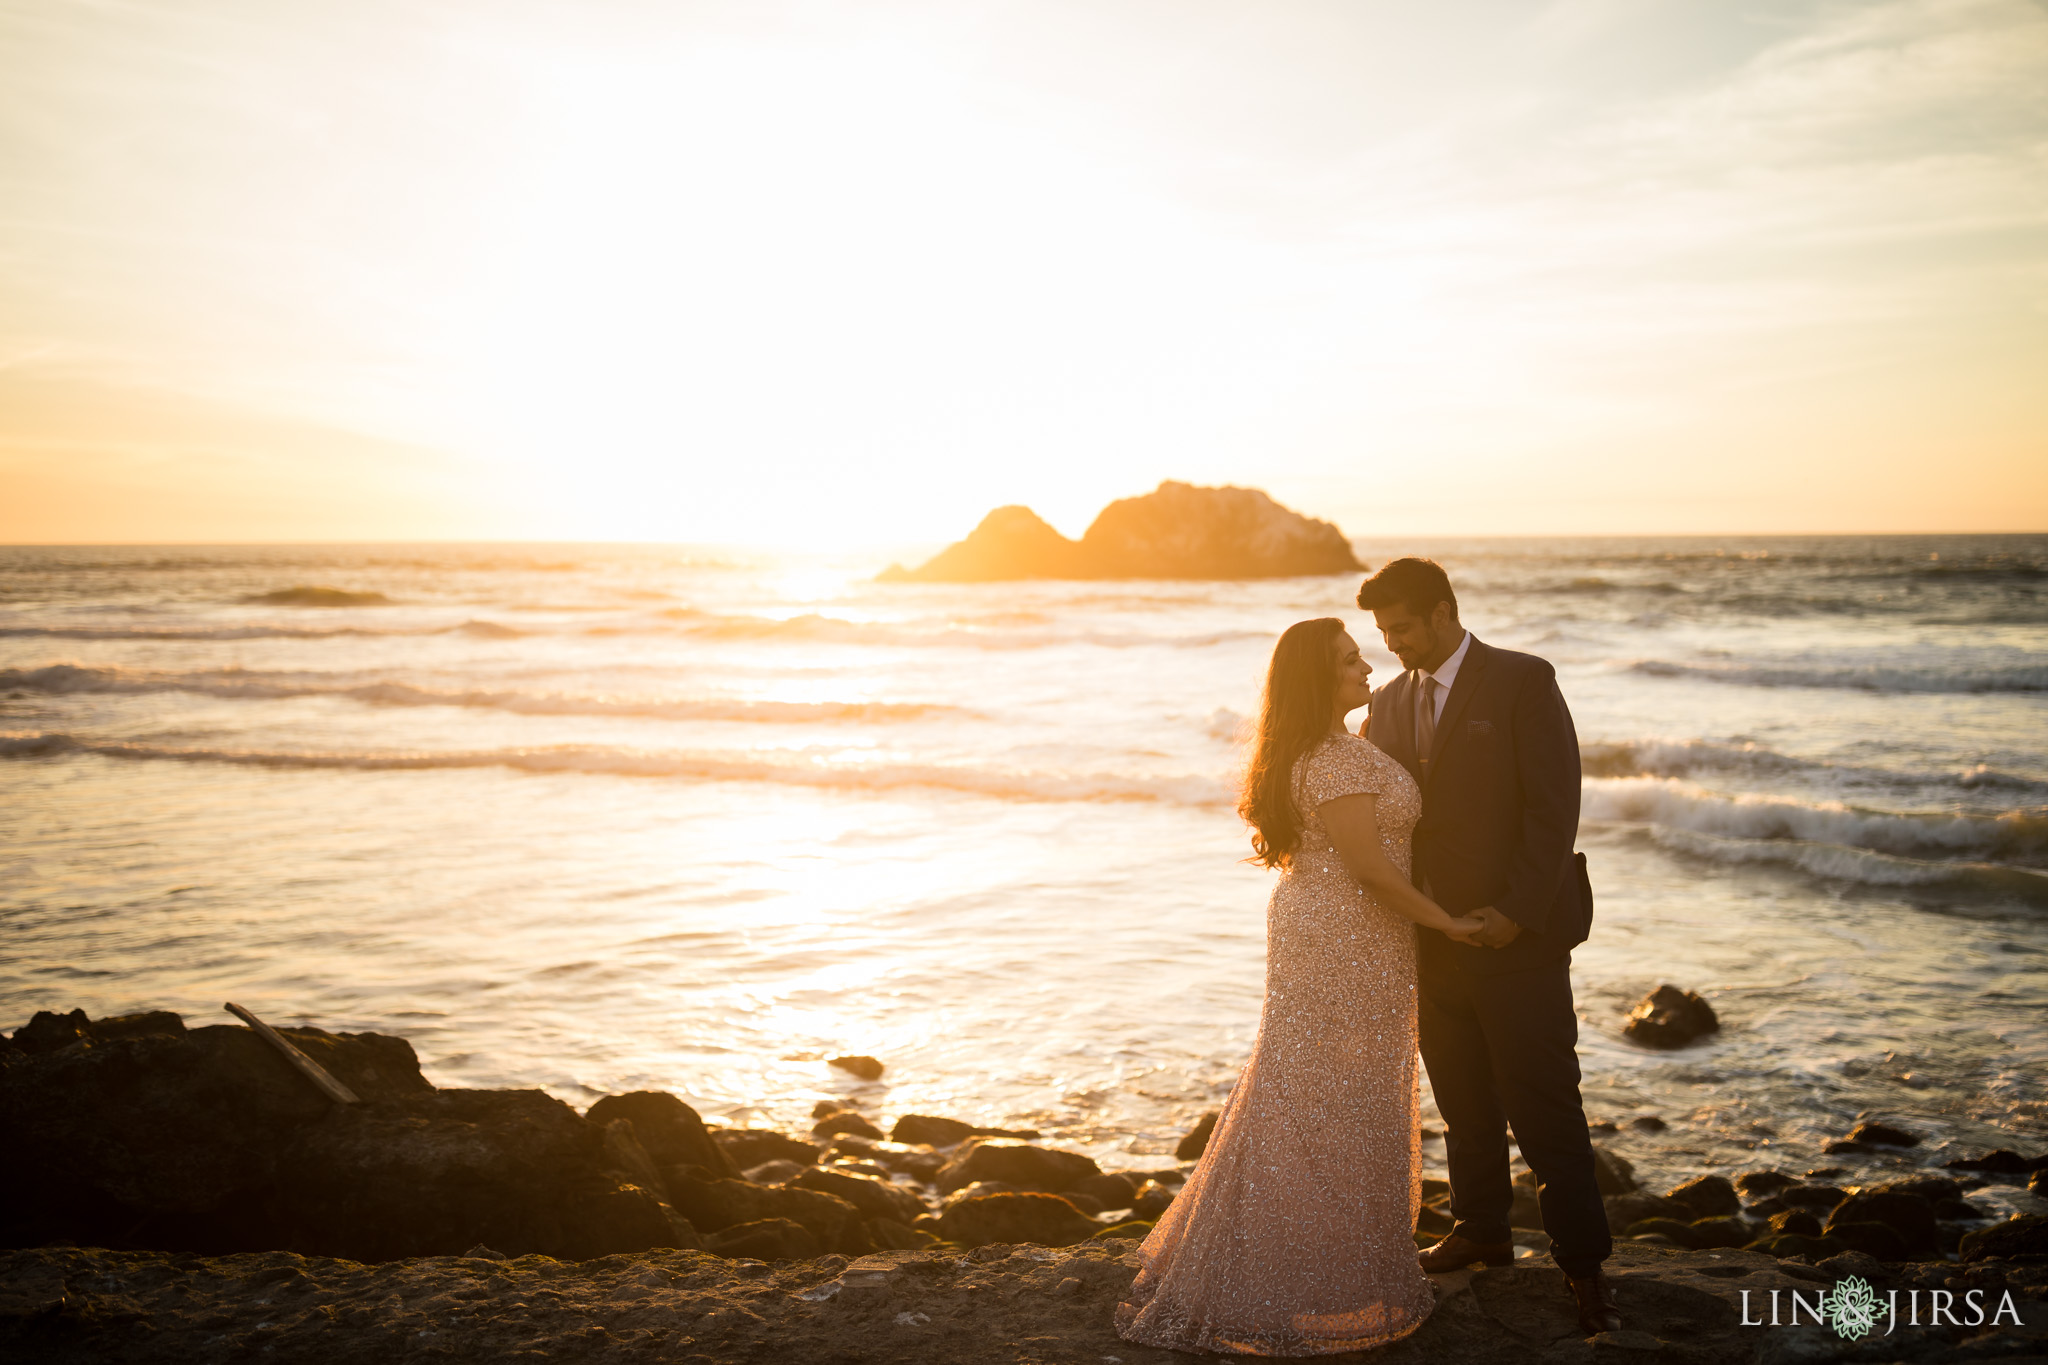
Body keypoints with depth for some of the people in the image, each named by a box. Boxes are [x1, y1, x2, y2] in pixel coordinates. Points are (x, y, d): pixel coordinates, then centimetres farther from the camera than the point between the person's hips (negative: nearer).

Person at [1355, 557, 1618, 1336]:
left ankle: (1583, 1265, 10)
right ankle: (1481, 1232, 31)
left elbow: (1554, 805, -12)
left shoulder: (1523, 683, -7)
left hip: (1517, 934, -5)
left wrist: (1516, 911, -18)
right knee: (1465, 1104, 16)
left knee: (1544, 1109, -1)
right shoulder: (1390, 703, 11)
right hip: (1434, 940, 6)